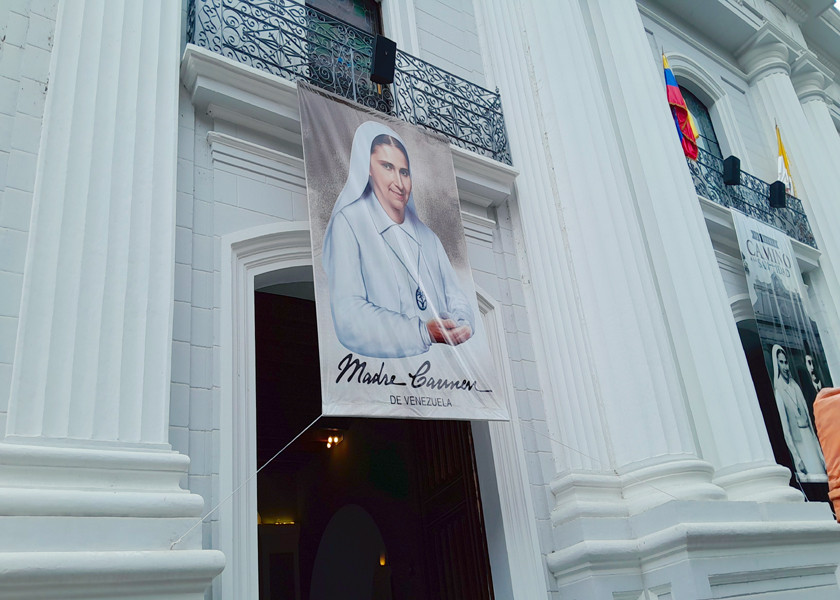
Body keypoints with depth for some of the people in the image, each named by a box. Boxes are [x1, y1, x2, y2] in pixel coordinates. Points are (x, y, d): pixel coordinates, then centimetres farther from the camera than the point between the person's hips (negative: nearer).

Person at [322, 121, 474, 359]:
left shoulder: (427, 236, 20)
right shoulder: (349, 224, -2)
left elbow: (453, 293, 14)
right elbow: (349, 316, -13)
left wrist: (462, 324, -8)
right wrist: (423, 333, -18)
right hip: (389, 364, -5)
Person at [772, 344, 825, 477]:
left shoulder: (795, 386, 9)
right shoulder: (779, 392, -14)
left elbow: (807, 416, 15)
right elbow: (785, 428, -15)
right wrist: (796, 457, -17)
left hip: (809, 436, 7)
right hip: (798, 442, -7)